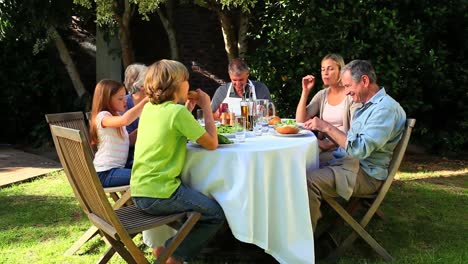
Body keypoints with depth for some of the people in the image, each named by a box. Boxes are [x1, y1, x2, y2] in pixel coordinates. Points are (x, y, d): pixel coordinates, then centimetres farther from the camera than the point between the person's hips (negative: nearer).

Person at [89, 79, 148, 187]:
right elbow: (125, 120, -34)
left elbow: (128, 141, 16)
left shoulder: (116, 117, 17)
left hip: (118, 168, 10)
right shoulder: (102, 117, -13)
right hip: (105, 173, -10)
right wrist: (145, 101, -29)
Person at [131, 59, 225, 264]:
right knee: (216, 215, 5)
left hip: (139, 192, 9)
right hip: (159, 195, -9)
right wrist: (206, 107, -2)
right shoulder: (178, 112, -15)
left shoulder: (148, 108, 8)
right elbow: (212, 143, -11)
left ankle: (162, 245, 27)